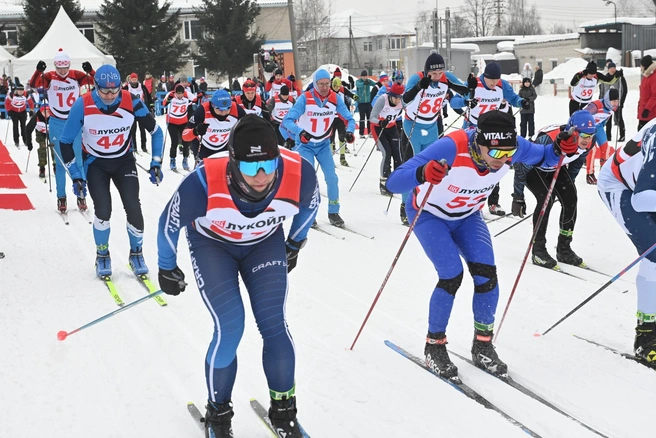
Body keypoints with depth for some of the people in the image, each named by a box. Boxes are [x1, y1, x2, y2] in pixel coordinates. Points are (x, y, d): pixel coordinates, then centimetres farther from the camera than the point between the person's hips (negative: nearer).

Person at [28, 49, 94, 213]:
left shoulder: (76, 75, -4)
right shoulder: (49, 77, -6)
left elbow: (95, 81, -13)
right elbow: (33, 84, -21)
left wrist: (90, 71, -33)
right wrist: (38, 71, -39)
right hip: (56, 124, 0)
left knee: (77, 160, 6)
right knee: (60, 162, 6)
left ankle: (81, 195, 14)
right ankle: (61, 198, 12)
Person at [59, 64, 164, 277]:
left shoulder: (132, 102, -21)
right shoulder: (82, 106, -24)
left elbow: (156, 131, -6)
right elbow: (66, 141, -11)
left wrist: (156, 163, -10)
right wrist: (75, 175, -13)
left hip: (124, 160, 1)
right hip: (96, 163, -1)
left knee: (133, 209, -13)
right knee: (103, 210, -16)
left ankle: (136, 254, 11)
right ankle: (102, 256, 9)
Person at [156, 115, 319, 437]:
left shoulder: (299, 174, -33)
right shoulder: (204, 182, -39)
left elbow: (310, 204, -4)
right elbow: (170, 223, -17)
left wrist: (295, 244, 11)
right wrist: (167, 269, -1)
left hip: (265, 243, 2)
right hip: (212, 243, -2)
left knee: (274, 324, -8)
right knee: (229, 329, -13)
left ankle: (283, 410, 13)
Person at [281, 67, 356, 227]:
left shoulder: (335, 99, -14)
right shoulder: (305, 98, -24)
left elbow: (349, 118, -5)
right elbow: (287, 120, -29)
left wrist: (349, 131, -28)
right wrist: (299, 132, -48)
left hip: (324, 144, 3)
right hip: (305, 144, -3)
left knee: (332, 177, -2)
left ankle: (333, 212, 14)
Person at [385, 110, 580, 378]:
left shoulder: (512, 147, -25)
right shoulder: (451, 148, -40)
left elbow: (543, 157, -2)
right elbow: (394, 183, -45)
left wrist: (559, 149, -25)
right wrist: (422, 174, -66)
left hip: (467, 216, 4)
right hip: (428, 214, -4)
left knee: (487, 275, -12)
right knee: (452, 276, -19)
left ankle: (483, 345, 10)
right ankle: (434, 347, 3)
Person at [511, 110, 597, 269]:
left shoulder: (587, 143, -22)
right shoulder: (549, 140, -42)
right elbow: (522, 166, -30)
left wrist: (569, 184, 14)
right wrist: (517, 197, -24)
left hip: (555, 168, 6)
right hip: (532, 167, -6)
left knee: (571, 199, -8)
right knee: (546, 199, -25)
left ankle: (564, 249, 5)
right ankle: (538, 250, -12)